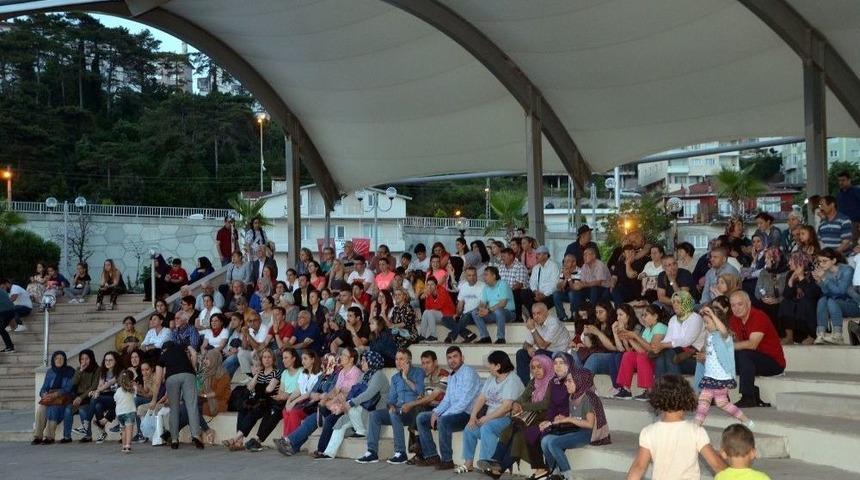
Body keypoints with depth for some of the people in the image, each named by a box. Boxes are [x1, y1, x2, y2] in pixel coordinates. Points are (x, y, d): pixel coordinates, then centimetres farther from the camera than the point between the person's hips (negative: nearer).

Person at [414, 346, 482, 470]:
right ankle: (431, 456, -1)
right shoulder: (451, 376, 17)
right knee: (421, 418, 2)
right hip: (452, 413, 9)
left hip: (467, 414, -9)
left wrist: (442, 415, -20)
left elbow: (465, 401, -21)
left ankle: (447, 460, -22)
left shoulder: (468, 373, -13)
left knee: (443, 421, -35)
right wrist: (436, 412, -1)